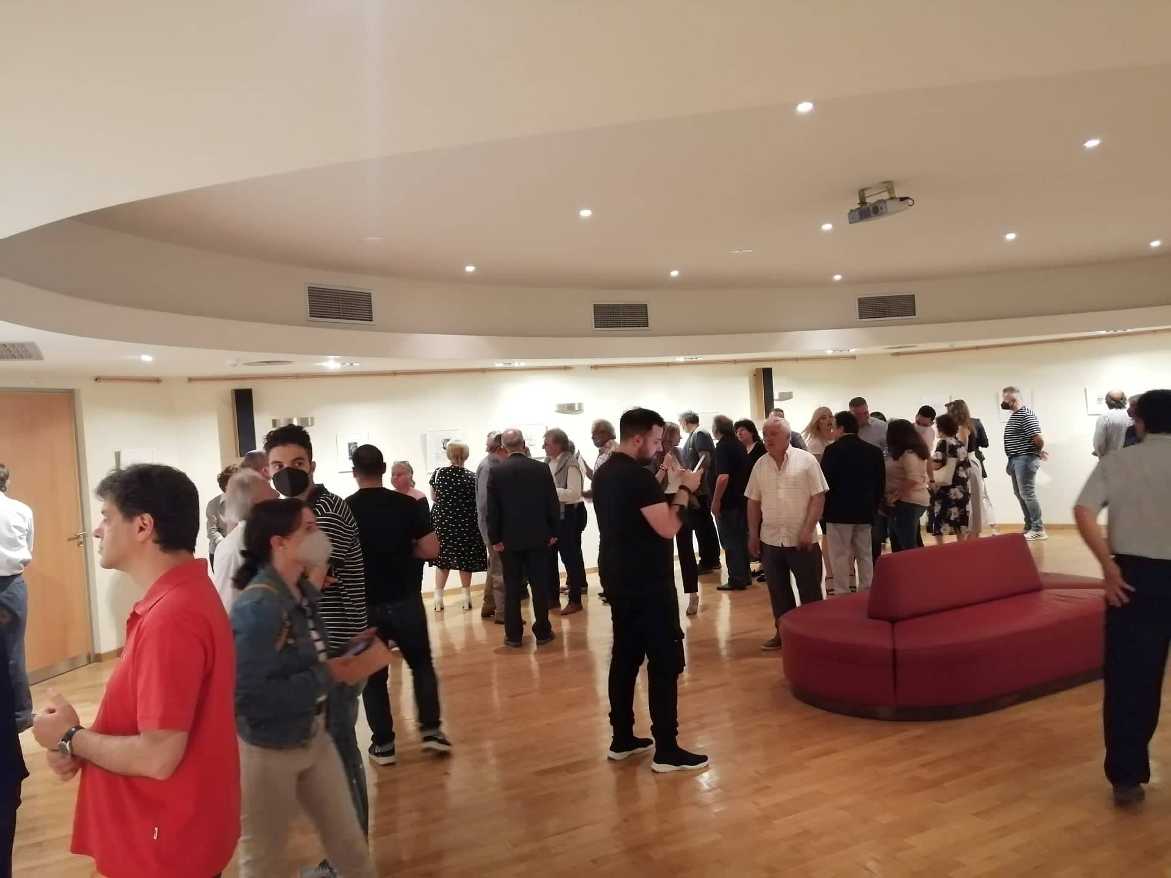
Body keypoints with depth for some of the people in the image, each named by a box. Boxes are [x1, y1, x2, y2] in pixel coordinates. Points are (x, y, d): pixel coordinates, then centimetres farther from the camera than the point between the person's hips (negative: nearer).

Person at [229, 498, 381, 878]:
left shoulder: (306, 592, -2)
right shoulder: (258, 607, -28)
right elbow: (246, 697, -33)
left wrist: (342, 664, -8)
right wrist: (328, 677, -28)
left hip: (314, 738, 8)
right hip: (267, 751, -7)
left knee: (350, 845, 20)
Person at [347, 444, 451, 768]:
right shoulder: (408, 504, -8)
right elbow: (431, 550, -9)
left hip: (364, 605, 0)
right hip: (406, 600, 0)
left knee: (373, 675, 12)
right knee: (422, 664, 18)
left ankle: (383, 744, 17)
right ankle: (431, 730, 15)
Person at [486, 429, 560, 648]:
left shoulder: (496, 472, -7)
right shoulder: (542, 468, -5)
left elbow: (492, 509, -6)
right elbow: (553, 504, -2)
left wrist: (495, 538, 1)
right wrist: (553, 532, 7)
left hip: (509, 539, 0)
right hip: (538, 537, 0)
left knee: (512, 588, 7)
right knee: (540, 586, 7)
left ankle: (513, 635, 12)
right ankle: (542, 632, 13)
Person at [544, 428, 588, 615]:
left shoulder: (571, 463, -13)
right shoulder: (549, 463, 9)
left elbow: (574, 493, -22)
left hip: (569, 515, -8)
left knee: (570, 556, 1)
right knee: (549, 556, 12)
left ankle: (575, 600, 11)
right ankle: (553, 597, 24)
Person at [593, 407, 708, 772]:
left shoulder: (605, 474, 10)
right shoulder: (638, 476, -19)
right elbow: (667, 528, -21)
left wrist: (662, 485, 11)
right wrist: (684, 490, -10)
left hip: (618, 579, 10)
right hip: (647, 583, -10)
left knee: (625, 656, 15)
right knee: (665, 662, -2)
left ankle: (622, 739, 23)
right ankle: (666, 750, 3)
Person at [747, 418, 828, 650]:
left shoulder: (806, 460, -7)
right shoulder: (760, 465, 6)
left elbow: (818, 497, -9)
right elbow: (754, 502, 11)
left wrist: (808, 530, -15)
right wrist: (753, 534, 7)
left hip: (802, 540, -4)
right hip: (770, 540, 4)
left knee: (810, 590, 6)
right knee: (778, 591, 13)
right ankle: (783, 631, 26)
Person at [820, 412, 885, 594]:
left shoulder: (833, 450, -10)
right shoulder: (874, 451, 7)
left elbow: (825, 481, -12)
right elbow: (881, 484, 10)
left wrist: (824, 507, 0)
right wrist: (874, 507, 17)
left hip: (840, 511, -5)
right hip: (865, 511, 6)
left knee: (841, 556, -1)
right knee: (865, 554, 13)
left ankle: (842, 594, 1)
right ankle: (867, 592, 18)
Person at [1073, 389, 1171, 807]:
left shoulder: (1117, 461, -1)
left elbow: (1083, 512, -13)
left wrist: (1108, 566, -10)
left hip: (1134, 575, 0)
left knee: (1127, 676, 7)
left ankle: (1127, 775, 10)